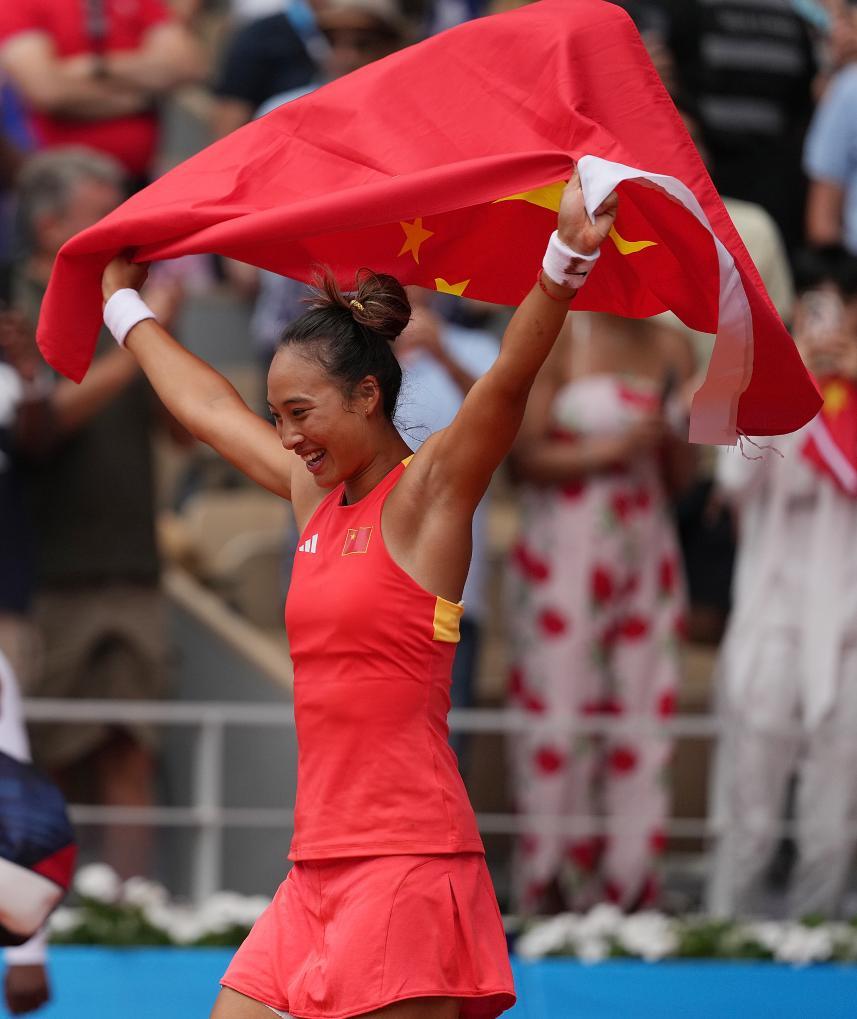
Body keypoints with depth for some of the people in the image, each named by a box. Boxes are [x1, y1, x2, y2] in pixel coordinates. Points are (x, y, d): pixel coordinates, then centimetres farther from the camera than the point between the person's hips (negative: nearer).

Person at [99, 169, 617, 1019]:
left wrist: (566, 258, -36)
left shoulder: (428, 492, -4)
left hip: (408, 859, -8)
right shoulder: (314, 498, 15)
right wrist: (125, 308, 43)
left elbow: (510, 378, -20)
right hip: (320, 864, 8)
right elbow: (204, 405, 30)